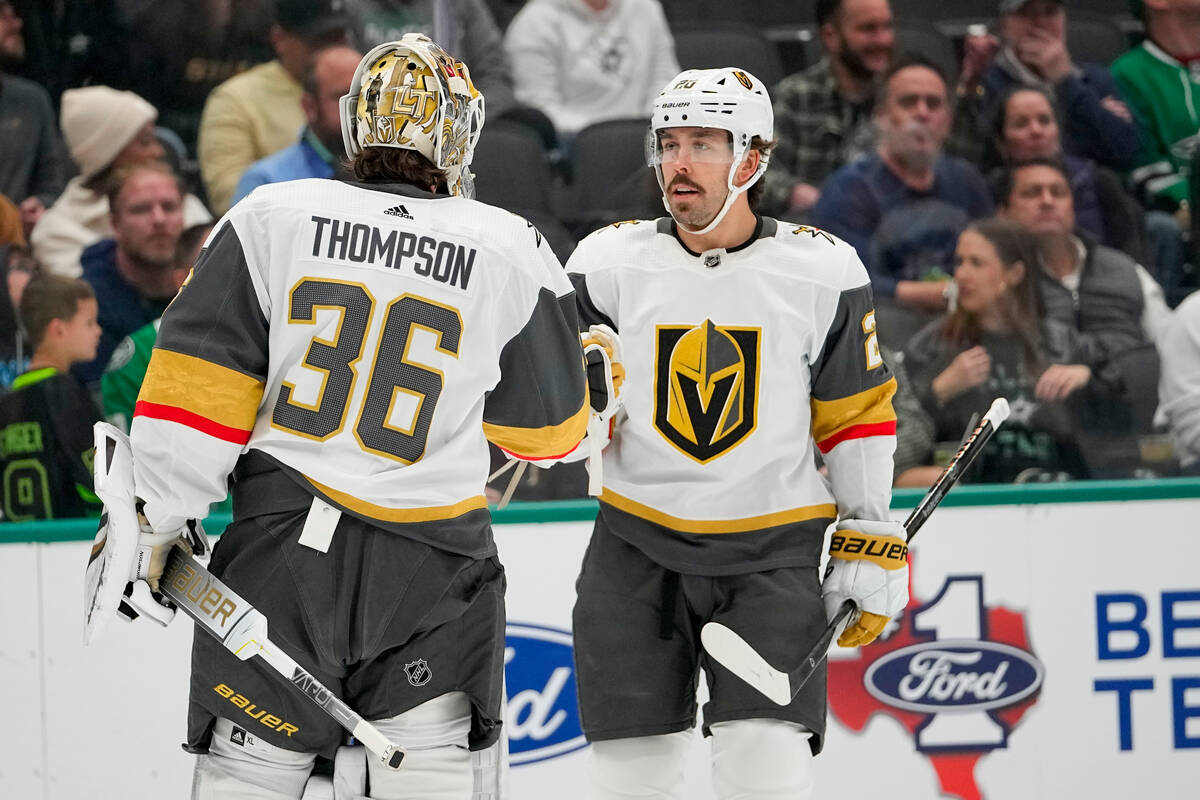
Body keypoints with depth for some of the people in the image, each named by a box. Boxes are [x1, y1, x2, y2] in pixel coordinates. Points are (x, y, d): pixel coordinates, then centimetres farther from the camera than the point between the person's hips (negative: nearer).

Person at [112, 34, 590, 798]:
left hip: (281, 542, 1)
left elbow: (197, 385, -5)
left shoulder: (270, 218, -2)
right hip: (431, 563, 0)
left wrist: (156, 521, 1)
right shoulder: (513, 252, -1)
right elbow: (547, 428, 9)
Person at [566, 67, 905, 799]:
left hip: (773, 550, -2)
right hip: (638, 546, 2)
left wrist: (871, 548, 2)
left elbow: (856, 414, 3)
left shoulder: (821, 272, -4)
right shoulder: (609, 264, -3)